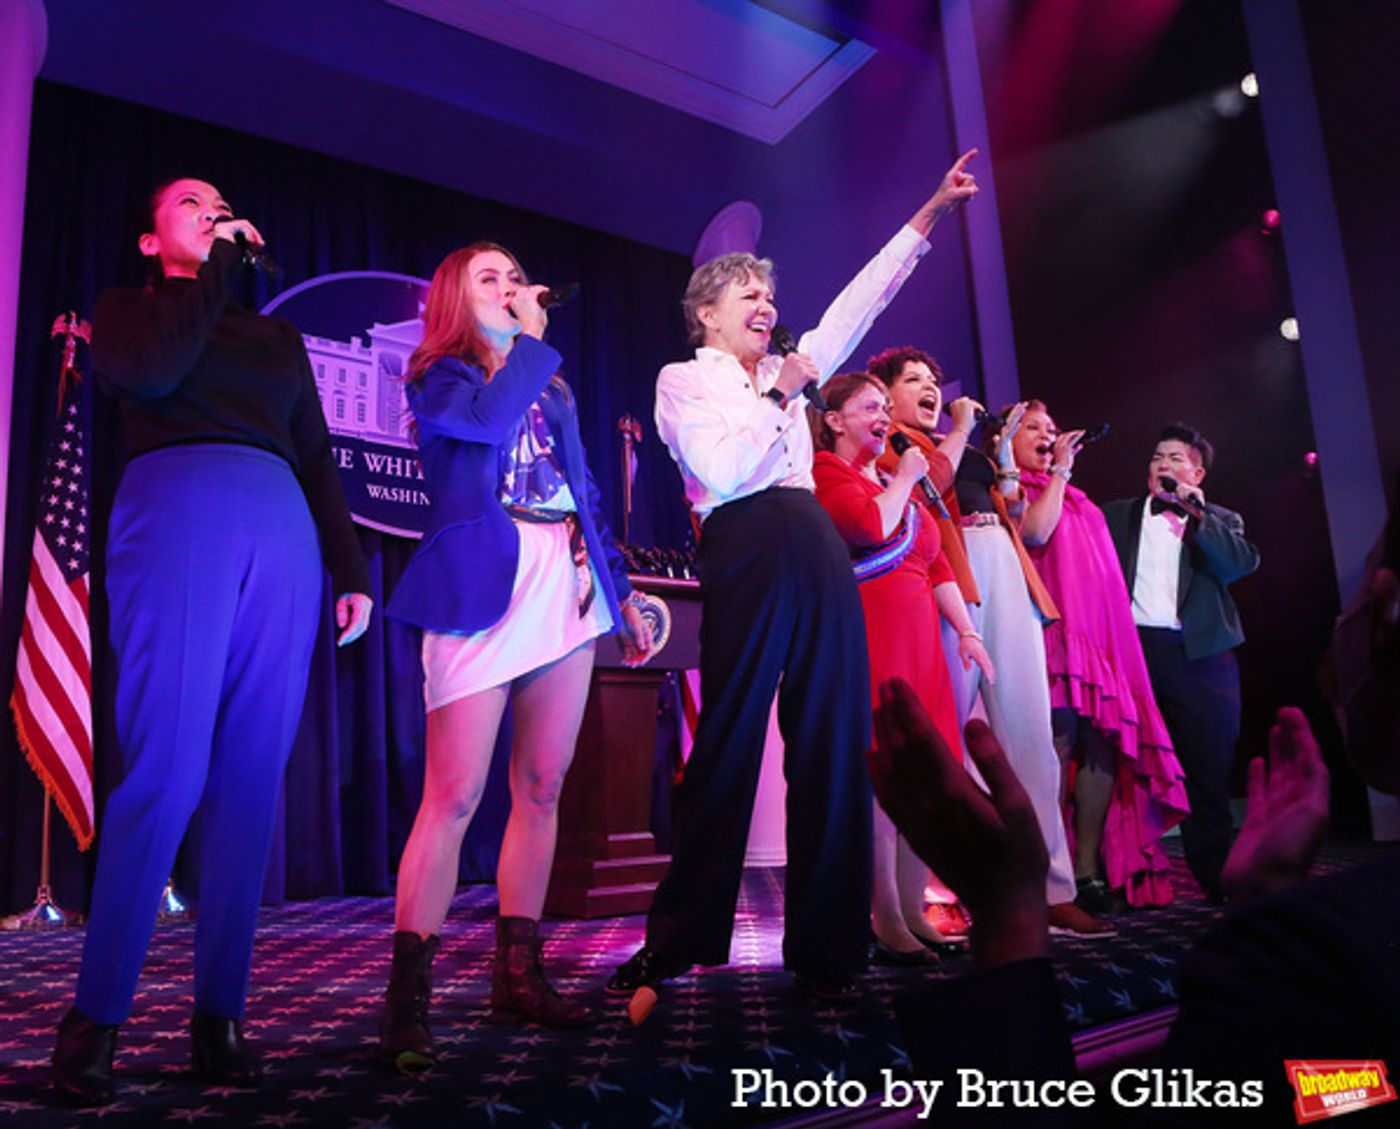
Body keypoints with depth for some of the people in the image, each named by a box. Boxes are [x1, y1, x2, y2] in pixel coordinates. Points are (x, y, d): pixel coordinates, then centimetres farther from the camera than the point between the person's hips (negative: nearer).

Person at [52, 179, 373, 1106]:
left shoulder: (278, 335, 29)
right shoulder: (126, 308, 20)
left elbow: (319, 459, 22)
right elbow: (151, 372, -5)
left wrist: (353, 570, 12)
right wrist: (215, 268, 7)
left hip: (284, 535, 4)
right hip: (176, 514, -3)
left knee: (254, 778, -2)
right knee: (168, 773, -12)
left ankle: (220, 1014, 4)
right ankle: (95, 1016, 0)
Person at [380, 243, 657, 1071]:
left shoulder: (552, 388, 24)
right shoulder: (438, 377, 8)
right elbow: (487, 420, -16)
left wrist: (623, 590, 17)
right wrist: (531, 343, -1)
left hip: (568, 589, 6)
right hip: (484, 588, -5)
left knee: (543, 787, 6)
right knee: (455, 795, -10)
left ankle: (519, 972, 16)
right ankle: (408, 994, -1)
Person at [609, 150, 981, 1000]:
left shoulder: (787, 370, 25)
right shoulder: (683, 380, 9)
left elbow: (858, 303, 24)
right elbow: (721, 471, -8)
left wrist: (931, 212, 24)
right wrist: (780, 399, -1)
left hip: (820, 552, 6)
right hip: (746, 552, -6)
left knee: (835, 743, 1)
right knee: (729, 744, -7)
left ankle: (829, 944, 9)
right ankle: (676, 943, 3)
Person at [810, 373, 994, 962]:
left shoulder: (896, 481, 25)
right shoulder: (824, 473, 0)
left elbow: (935, 564, 21)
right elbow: (871, 526, -19)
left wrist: (966, 630, 12)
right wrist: (904, 480, -2)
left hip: (918, 642, 8)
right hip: (868, 641, -8)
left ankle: (914, 911, 12)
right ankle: (887, 924, -2)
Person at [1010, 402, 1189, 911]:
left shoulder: (1072, 495, 28)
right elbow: (1035, 532, -13)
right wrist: (1060, 470, -3)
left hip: (1102, 630, 7)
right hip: (1055, 629, -7)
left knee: (1104, 744, -2)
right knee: (1061, 741, -12)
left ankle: (1090, 868, 3)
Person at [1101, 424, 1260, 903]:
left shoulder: (1220, 521, 15)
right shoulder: (1117, 515, 16)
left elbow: (1242, 563, -3)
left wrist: (1197, 513, -6)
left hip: (1198, 654, 0)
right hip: (1131, 648, 0)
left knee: (1208, 770, 1)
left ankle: (1217, 879, 12)